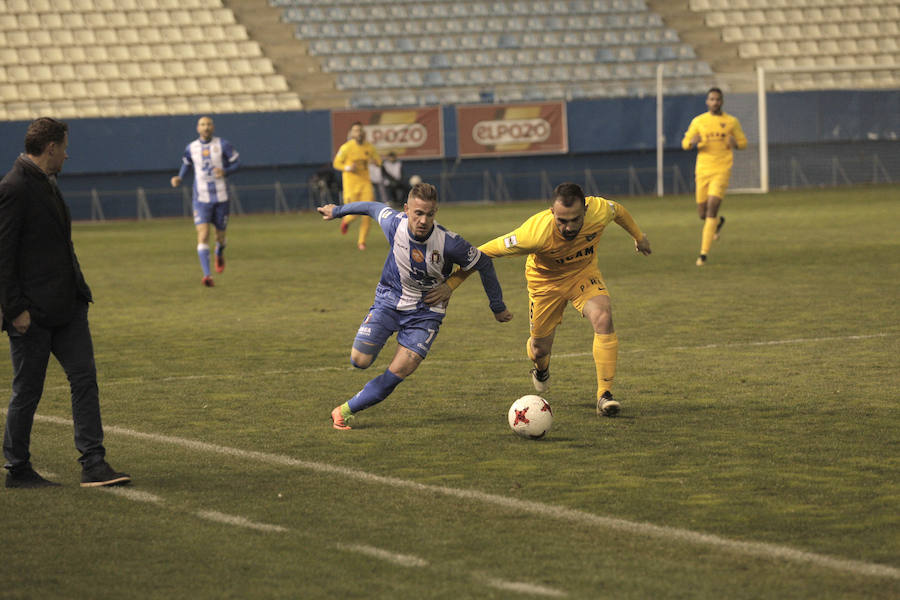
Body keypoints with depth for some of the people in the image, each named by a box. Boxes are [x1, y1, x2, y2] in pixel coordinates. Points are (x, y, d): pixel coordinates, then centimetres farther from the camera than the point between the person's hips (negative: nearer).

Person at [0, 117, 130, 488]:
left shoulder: (47, 183, 15)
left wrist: (78, 292, 19)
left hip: (66, 305, 9)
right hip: (32, 312, -9)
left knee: (84, 378, 1)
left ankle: (93, 464, 1)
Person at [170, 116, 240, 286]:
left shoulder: (223, 145, -3)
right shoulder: (191, 148, 4)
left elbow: (237, 162, 1)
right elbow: (186, 164, 21)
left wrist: (225, 171, -20)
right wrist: (179, 178, 2)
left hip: (221, 197, 0)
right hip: (201, 199, 0)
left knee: (220, 235, 10)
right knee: (203, 235, -16)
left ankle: (220, 255, 49)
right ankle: (207, 275, -21)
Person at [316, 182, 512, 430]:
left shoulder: (448, 244, -25)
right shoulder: (394, 223, -19)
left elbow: (484, 264, -10)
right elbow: (374, 207, 5)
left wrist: (498, 307, 1)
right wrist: (338, 210, 22)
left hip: (425, 312, -2)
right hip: (389, 299, 2)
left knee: (397, 374, -13)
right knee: (360, 360, -13)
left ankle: (345, 410, 4)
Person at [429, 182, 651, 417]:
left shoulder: (600, 211, -31)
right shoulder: (536, 233, -40)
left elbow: (618, 210, -3)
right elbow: (486, 251, -30)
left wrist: (638, 236, 16)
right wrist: (450, 284, -28)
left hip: (584, 274, 1)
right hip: (545, 281, -1)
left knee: (603, 318, -26)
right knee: (540, 349, 8)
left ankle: (604, 395, -18)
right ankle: (541, 368, 49)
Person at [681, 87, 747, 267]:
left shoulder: (732, 122, 5)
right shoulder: (698, 121, 7)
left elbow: (743, 142, 13)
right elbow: (685, 143, 10)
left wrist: (735, 143, -11)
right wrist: (693, 142, -14)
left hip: (722, 171, -3)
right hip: (703, 170, 3)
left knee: (712, 208, -17)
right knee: (703, 213, 6)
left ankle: (704, 253, -14)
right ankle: (718, 222, 46)